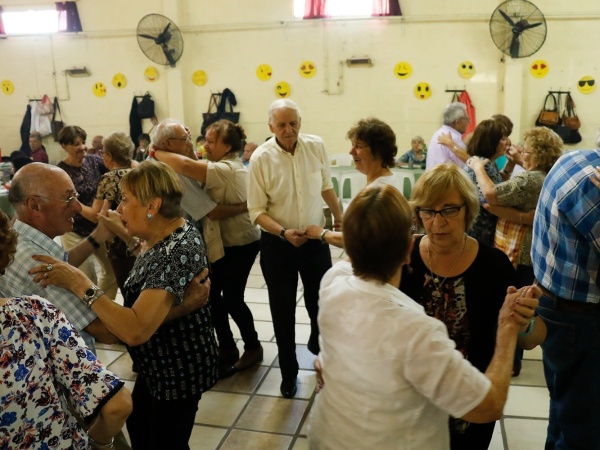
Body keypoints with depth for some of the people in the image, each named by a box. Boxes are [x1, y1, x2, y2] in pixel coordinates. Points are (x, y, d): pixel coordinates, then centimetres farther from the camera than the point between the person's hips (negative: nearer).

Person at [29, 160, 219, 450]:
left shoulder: (178, 252, -32)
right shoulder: (163, 237, -1)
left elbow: (135, 331, -39)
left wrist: (79, 283, -34)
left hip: (179, 370, -9)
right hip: (160, 364, 9)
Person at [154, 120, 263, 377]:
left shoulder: (223, 169, -23)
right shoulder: (232, 166, 11)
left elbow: (183, 165, -36)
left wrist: (156, 153, -20)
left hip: (239, 244, -10)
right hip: (225, 242, 10)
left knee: (232, 298, 2)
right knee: (213, 294, 10)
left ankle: (253, 347, 23)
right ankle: (227, 348, 23)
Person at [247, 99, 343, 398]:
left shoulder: (316, 146, -5)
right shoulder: (261, 158, -14)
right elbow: (257, 211, -14)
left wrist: (338, 216, 19)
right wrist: (284, 233, -26)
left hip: (316, 239, 2)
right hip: (277, 245, -2)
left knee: (322, 302, 13)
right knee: (283, 312, 10)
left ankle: (318, 346, 46)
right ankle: (288, 372, 31)